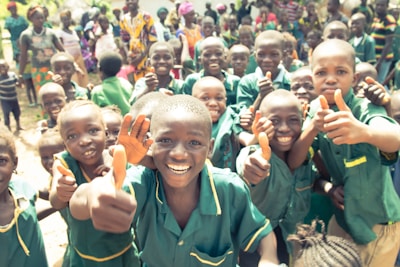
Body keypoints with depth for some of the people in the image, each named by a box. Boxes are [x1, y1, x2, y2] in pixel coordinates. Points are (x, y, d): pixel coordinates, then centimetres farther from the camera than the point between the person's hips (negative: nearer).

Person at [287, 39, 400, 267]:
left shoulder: (367, 109, -24)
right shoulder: (315, 112, -10)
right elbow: (292, 163, -17)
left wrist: (363, 132, -68)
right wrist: (312, 128, -34)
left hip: (378, 220, -4)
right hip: (343, 216, 4)